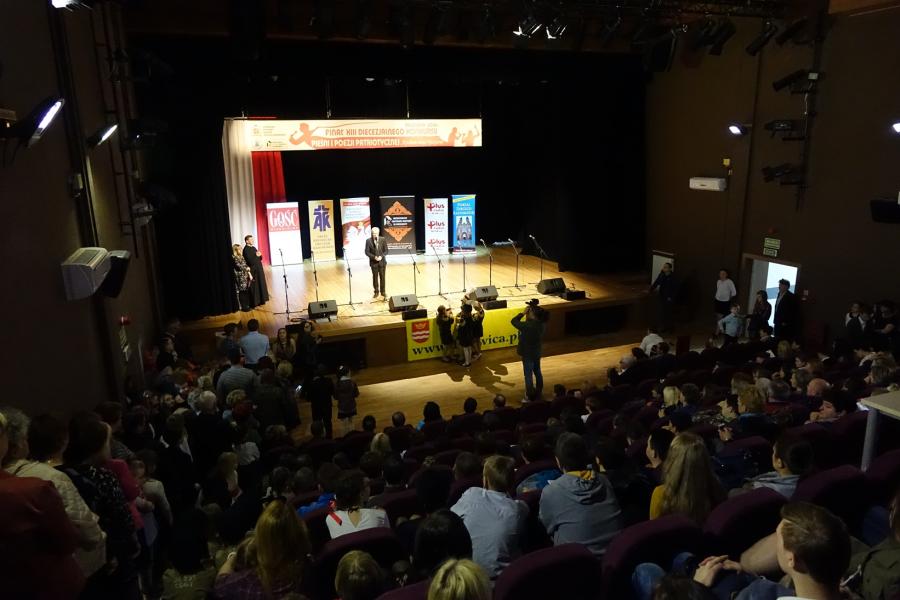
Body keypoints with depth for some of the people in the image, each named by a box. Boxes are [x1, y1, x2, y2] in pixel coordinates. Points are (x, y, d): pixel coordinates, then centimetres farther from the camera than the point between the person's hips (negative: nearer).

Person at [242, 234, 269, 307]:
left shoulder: (253, 248, 12)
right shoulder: (246, 250, -15)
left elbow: (260, 258, 13)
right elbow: (250, 261, -23)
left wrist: (260, 255, -8)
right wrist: (256, 256, -16)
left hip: (259, 270, 9)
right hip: (253, 271, -9)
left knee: (260, 285, 13)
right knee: (254, 287, -4)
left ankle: (260, 300, 22)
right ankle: (254, 303, 2)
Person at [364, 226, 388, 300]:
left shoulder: (383, 240, -2)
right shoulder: (368, 241, -4)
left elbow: (386, 251, 1)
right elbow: (367, 252, -4)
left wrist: (381, 256, -15)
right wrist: (374, 257, -17)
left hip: (382, 261, 1)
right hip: (373, 262, -1)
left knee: (382, 277, 4)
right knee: (375, 277, 5)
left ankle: (383, 291, 14)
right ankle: (376, 292, 14)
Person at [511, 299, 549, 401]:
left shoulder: (528, 326, -29)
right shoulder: (542, 324, -8)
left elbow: (514, 321, -18)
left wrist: (523, 313, -12)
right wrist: (534, 308, -2)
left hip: (528, 354, -7)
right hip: (537, 352, 7)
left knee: (528, 375, 4)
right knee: (537, 372, 20)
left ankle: (530, 397, 12)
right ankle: (538, 393, 33)